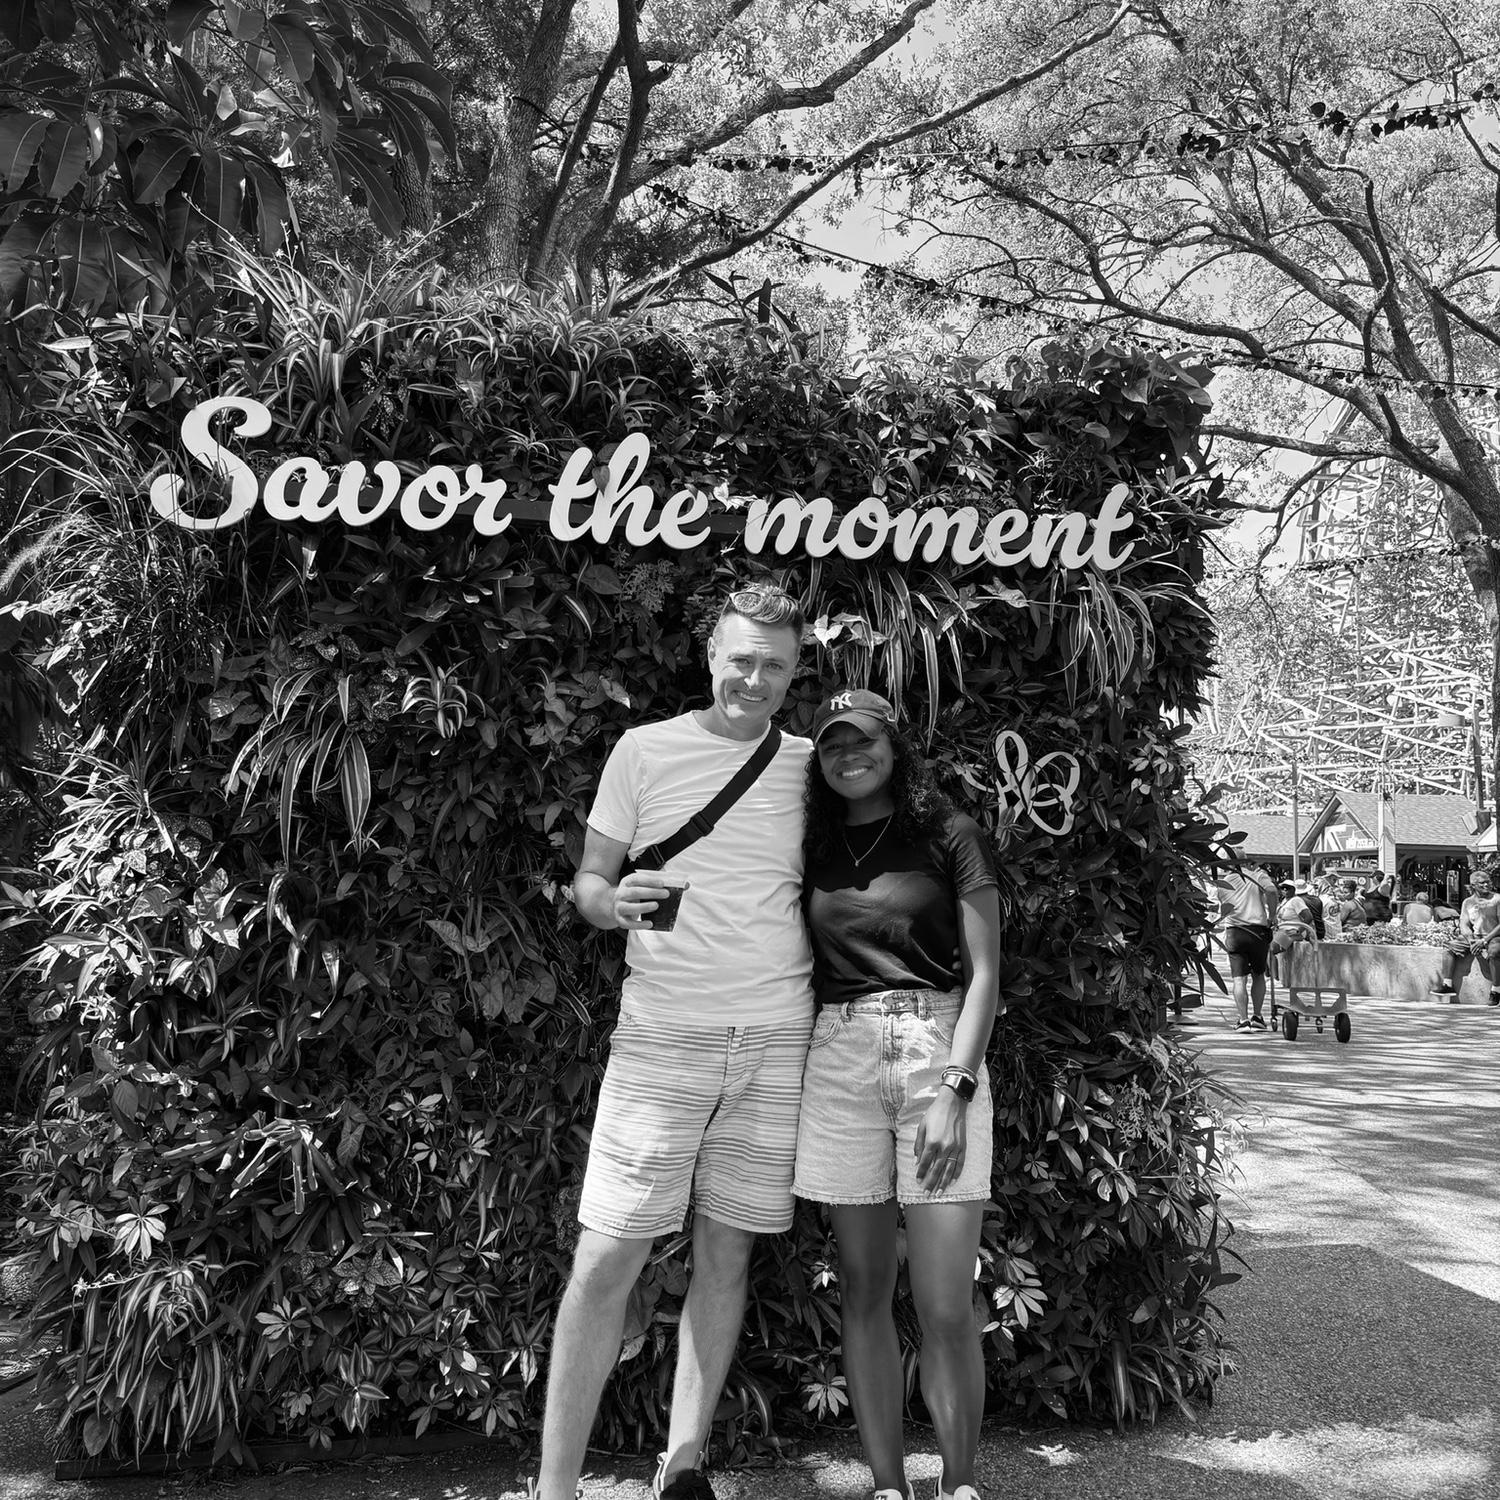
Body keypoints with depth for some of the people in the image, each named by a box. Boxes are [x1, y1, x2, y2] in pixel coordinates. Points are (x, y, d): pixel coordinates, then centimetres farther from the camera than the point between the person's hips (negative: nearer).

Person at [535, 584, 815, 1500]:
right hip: (662, 1038, -2)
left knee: (727, 1254, 9)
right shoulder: (646, 749, 2)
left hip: (777, 1043, 2)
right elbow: (588, 880, 4)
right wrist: (617, 902, -17)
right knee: (609, 1259, -2)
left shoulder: (807, 763, 9)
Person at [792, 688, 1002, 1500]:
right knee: (863, 1292, 7)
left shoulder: (950, 837, 4)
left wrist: (954, 1091, -12)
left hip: (939, 1048, -3)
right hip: (839, 1059, 3)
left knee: (946, 1308, -5)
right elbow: (801, 969, 15)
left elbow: (983, 974, -1)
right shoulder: (814, 849, 13)